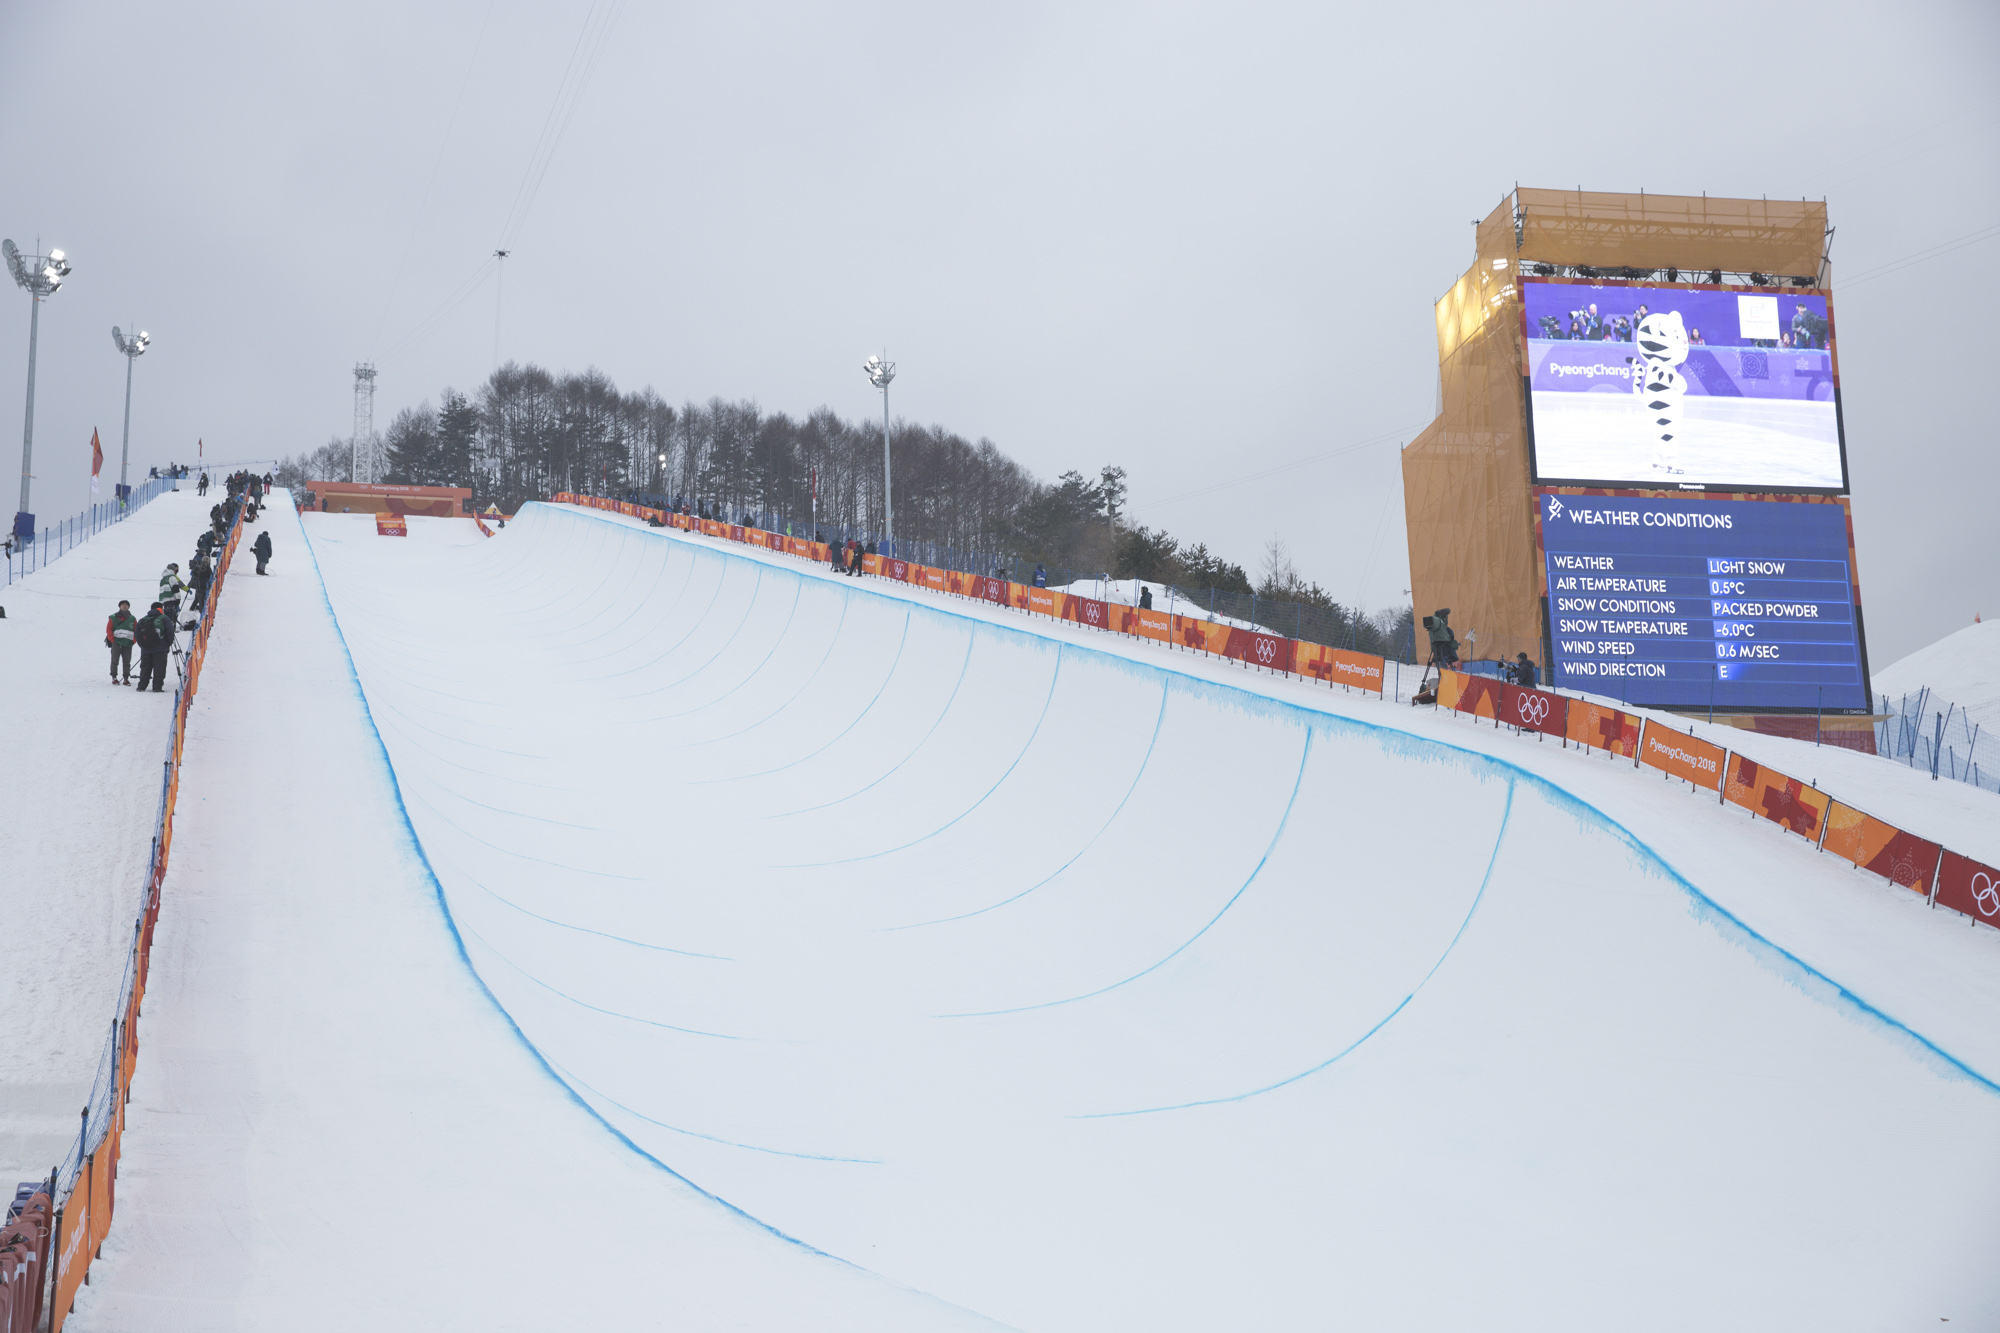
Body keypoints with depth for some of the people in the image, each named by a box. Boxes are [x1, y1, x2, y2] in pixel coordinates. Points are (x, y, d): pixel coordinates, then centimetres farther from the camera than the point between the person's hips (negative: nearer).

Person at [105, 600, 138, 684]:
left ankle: (126, 678, 7)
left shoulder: (132, 619, 12)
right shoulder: (113, 618, 4)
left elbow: (137, 631, 13)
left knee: (127, 662, 2)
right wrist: (112, 640, -7)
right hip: (116, 642, -2)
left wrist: (133, 641, 1)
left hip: (128, 644, 2)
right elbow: (108, 629, 2)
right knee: (115, 661, -3)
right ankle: (114, 677, 3)